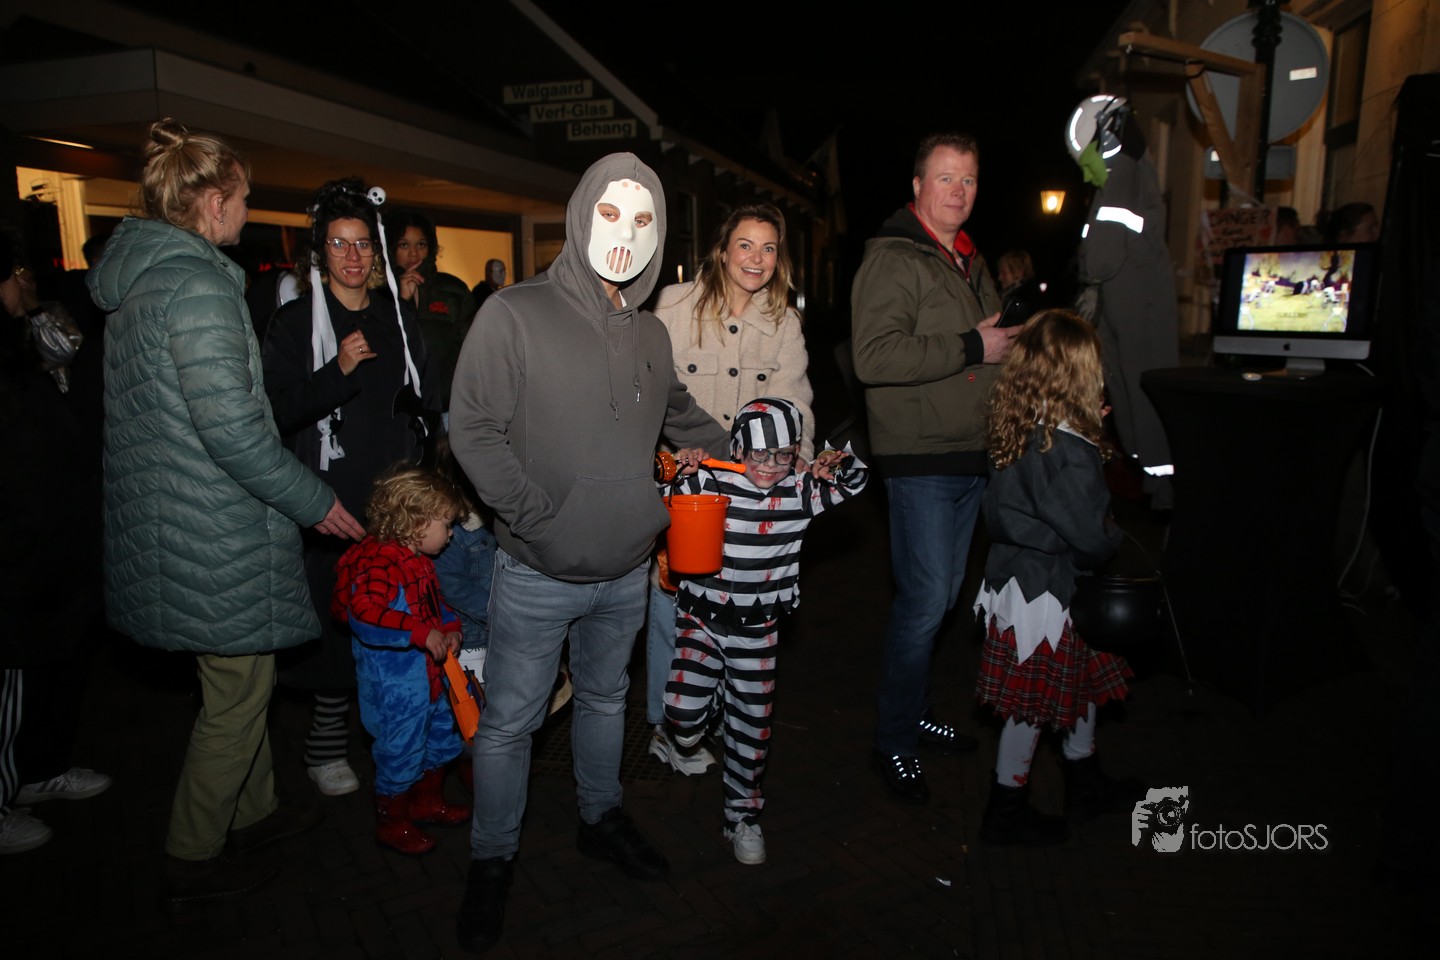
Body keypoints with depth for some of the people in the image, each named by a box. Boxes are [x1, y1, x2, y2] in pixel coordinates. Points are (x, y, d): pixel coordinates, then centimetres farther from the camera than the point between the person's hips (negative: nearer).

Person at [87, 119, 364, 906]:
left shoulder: (135, 279, 12)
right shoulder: (197, 285, -19)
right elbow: (229, 423, -25)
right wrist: (314, 502, -15)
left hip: (166, 520, 10)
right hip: (218, 537, -10)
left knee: (241, 684, 22)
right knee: (236, 697, 6)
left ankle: (255, 811, 39)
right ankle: (192, 862, 21)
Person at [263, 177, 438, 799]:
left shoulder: (398, 317, 13)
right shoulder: (295, 322, 0)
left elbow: (426, 396, 22)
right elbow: (278, 409, -10)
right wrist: (338, 371, -21)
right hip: (334, 498, -4)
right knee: (338, 622, -2)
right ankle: (326, 747, 15)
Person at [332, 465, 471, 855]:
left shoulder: (419, 561, 7)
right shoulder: (381, 562, -25)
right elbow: (363, 611, -39)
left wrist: (450, 628, 2)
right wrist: (422, 633, -39)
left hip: (429, 679, 10)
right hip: (395, 687, -10)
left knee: (440, 739, 23)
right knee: (400, 752, 6)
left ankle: (428, 802, 45)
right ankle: (392, 823, 28)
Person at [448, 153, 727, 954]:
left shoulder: (650, 332, 4)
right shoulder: (516, 315, -13)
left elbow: (681, 418, 19)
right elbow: (473, 428, -15)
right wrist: (541, 517, -19)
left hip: (626, 571, 5)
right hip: (538, 575, -5)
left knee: (606, 699, 23)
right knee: (510, 721, 9)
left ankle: (602, 817, 45)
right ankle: (494, 859, 31)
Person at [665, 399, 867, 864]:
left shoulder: (799, 492, -2)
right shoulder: (708, 483, -9)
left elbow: (855, 481, 10)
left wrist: (840, 463, -10)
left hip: (757, 631, 1)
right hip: (700, 620, -1)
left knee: (751, 729, 9)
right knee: (682, 713, -7)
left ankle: (742, 817, 29)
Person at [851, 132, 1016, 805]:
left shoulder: (970, 262, 19)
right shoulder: (892, 258, -11)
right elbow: (874, 357, -25)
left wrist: (1011, 342, 13)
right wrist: (972, 347, -20)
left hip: (971, 457, 9)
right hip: (919, 459, -9)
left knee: (942, 597, 15)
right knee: (925, 603, -6)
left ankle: (915, 713, 32)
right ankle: (893, 743, 11)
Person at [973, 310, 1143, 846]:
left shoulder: (1018, 433, 0)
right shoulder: (1068, 450, -26)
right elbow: (1087, 535, -23)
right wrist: (1115, 541, 1)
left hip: (1017, 576, 9)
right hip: (1046, 595, -9)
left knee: (1082, 682, 24)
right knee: (1035, 704, 7)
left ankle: (1086, 785, 43)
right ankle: (1006, 812, 24)